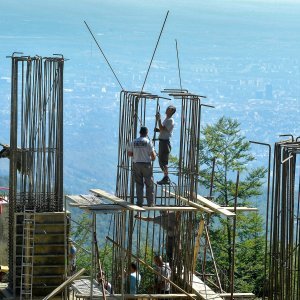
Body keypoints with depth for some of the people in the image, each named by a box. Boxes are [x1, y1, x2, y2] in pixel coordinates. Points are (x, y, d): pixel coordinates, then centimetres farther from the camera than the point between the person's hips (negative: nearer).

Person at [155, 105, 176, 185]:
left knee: (163, 161, -11)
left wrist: (159, 119, -21)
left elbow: (162, 129, -22)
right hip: (162, 141, 10)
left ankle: (166, 178, -9)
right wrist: (157, 130, 8)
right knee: (161, 161, 14)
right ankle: (166, 178, 21)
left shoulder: (170, 120, -13)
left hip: (165, 142, -10)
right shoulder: (166, 119, 19)